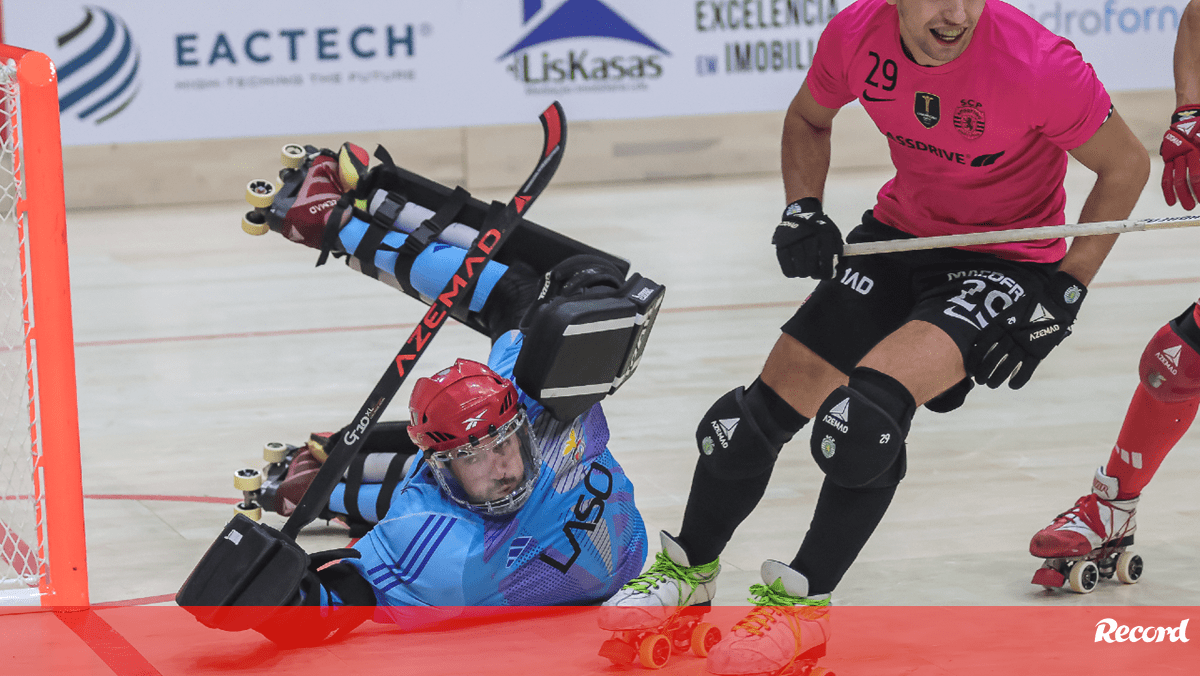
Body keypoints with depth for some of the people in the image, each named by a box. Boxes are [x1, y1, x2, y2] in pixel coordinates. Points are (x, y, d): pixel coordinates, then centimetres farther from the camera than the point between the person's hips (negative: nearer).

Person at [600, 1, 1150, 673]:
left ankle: (803, 605, -7)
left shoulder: (1036, 62, -28)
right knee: (771, 402, 4)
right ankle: (689, 569, 31)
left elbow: (1127, 164, -12)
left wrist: (1066, 292, -14)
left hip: (1006, 260, -5)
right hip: (903, 232, 5)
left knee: (870, 403, -27)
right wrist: (803, 209, -6)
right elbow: (808, 119, 10)